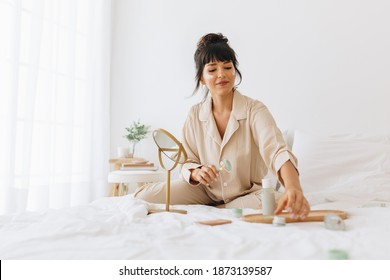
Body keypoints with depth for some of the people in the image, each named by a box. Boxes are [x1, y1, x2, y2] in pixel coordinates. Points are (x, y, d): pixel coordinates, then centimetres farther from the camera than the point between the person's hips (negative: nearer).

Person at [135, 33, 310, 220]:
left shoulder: (255, 111, -17)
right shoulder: (195, 115, -5)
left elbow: (276, 151, -33)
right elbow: (187, 163, 0)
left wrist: (293, 188, -54)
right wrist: (197, 173, -26)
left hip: (248, 194, -1)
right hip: (206, 190, 2)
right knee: (143, 197, -15)